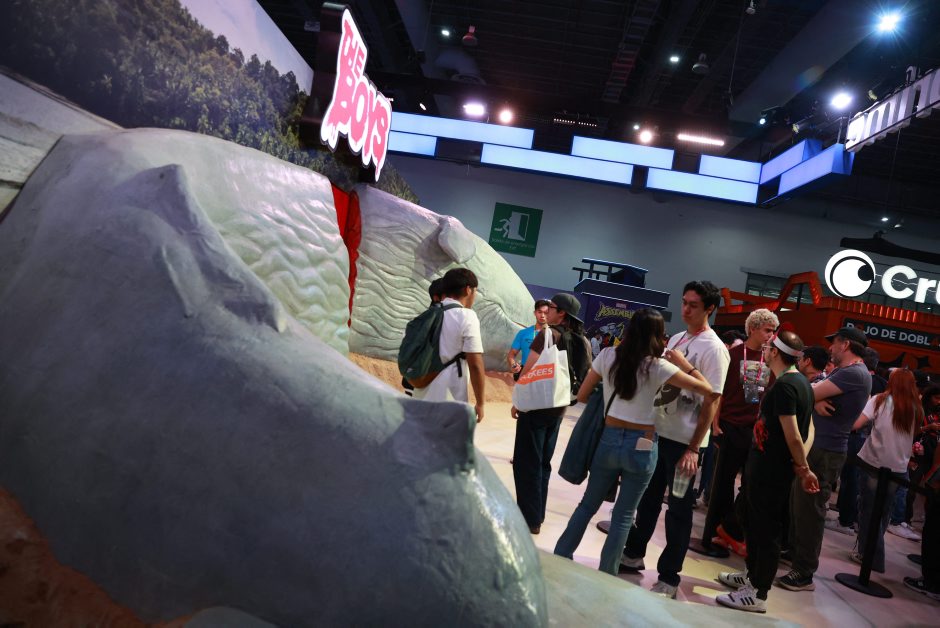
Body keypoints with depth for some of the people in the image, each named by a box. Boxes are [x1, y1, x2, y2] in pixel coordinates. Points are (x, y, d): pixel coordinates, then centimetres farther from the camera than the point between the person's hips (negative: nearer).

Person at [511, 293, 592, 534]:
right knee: (543, 462, 17)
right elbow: (586, 376, 12)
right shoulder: (584, 342, 4)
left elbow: (528, 371, -18)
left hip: (536, 404, -7)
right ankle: (538, 515, 25)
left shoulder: (548, 335, -16)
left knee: (526, 462, 2)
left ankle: (530, 519, 6)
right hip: (559, 407, 7)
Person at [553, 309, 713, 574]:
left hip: (609, 439, 3)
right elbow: (706, 389, -9)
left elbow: (582, 396, 3)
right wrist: (683, 362, 1)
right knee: (624, 515, 10)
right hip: (641, 446, -3)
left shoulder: (608, 356, -3)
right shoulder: (658, 366, -12)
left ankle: (560, 559, 26)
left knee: (587, 504, 19)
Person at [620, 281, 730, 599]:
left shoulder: (714, 349, -13)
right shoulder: (675, 339, 9)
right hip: (657, 432, 7)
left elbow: (711, 401, -15)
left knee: (679, 509, 5)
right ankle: (633, 554, 35)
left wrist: (693, 448, -17)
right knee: (648, 498, 19)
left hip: (684, 440, -7)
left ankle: (669, 578, 16)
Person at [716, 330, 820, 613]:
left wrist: (804, 469, -12)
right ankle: (752, 576, 37)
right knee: (754, 523, 22)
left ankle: (758, 595, 11)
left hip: (770, 470, -10)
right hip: (766, 466, 10)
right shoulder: (801, 382, 11)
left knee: (766, 529, 0)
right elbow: (807, 429, 13)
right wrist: (801, 467, 8)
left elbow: (793, 436, -23)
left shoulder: (784, 385, -21)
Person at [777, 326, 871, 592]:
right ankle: (794, 555, 34)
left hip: (825, 453, -10)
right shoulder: (841, 372, 16)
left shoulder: (854, 373, -17)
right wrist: (816, 401, -14)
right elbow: (813, 395, 7)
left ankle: (804, 574, 7)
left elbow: (808, 393, -22)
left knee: (809, 511, -3)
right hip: (813, 448, 10)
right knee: (798, 506, 19)